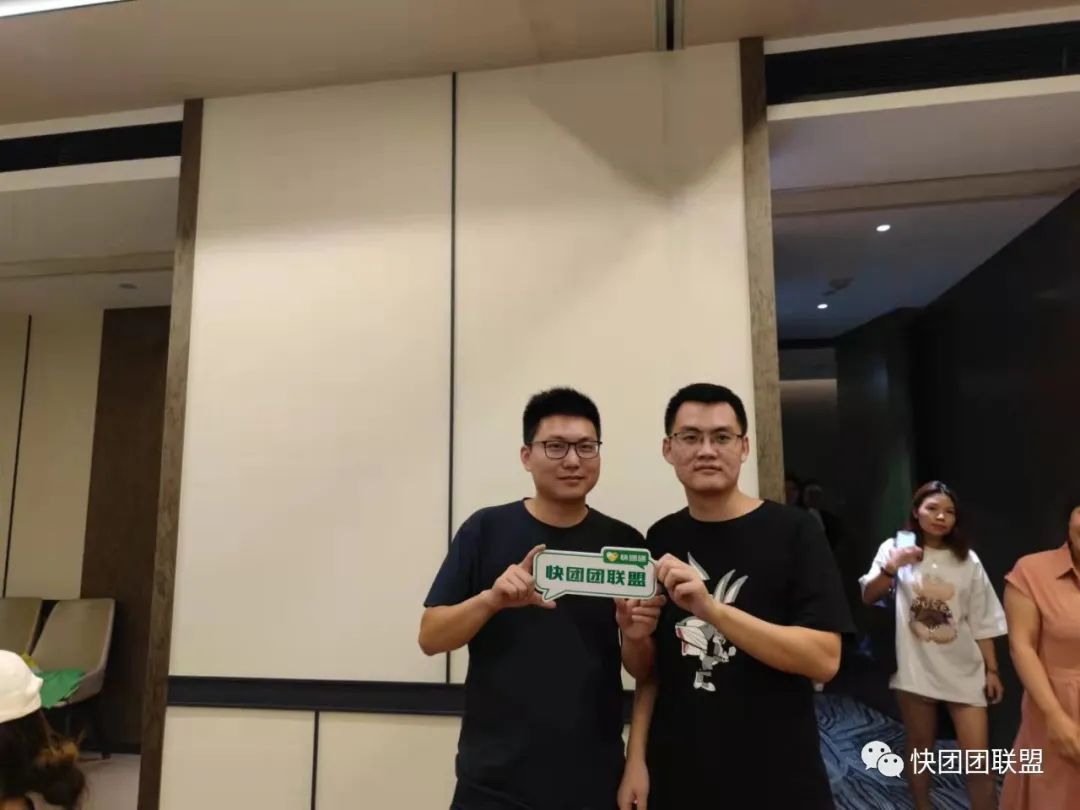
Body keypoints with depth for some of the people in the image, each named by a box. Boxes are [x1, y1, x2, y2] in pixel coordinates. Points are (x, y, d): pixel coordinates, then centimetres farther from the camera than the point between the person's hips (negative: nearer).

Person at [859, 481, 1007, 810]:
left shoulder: (967, 560, 4)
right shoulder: (895, 548, -2)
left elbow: (982, 622, 6)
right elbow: (868, 597, -8)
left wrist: (992, 670, 4)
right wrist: (891, 568, -24)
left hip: (964, 671, 1)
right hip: (916, 669, -1)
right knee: (920, 750, 13)